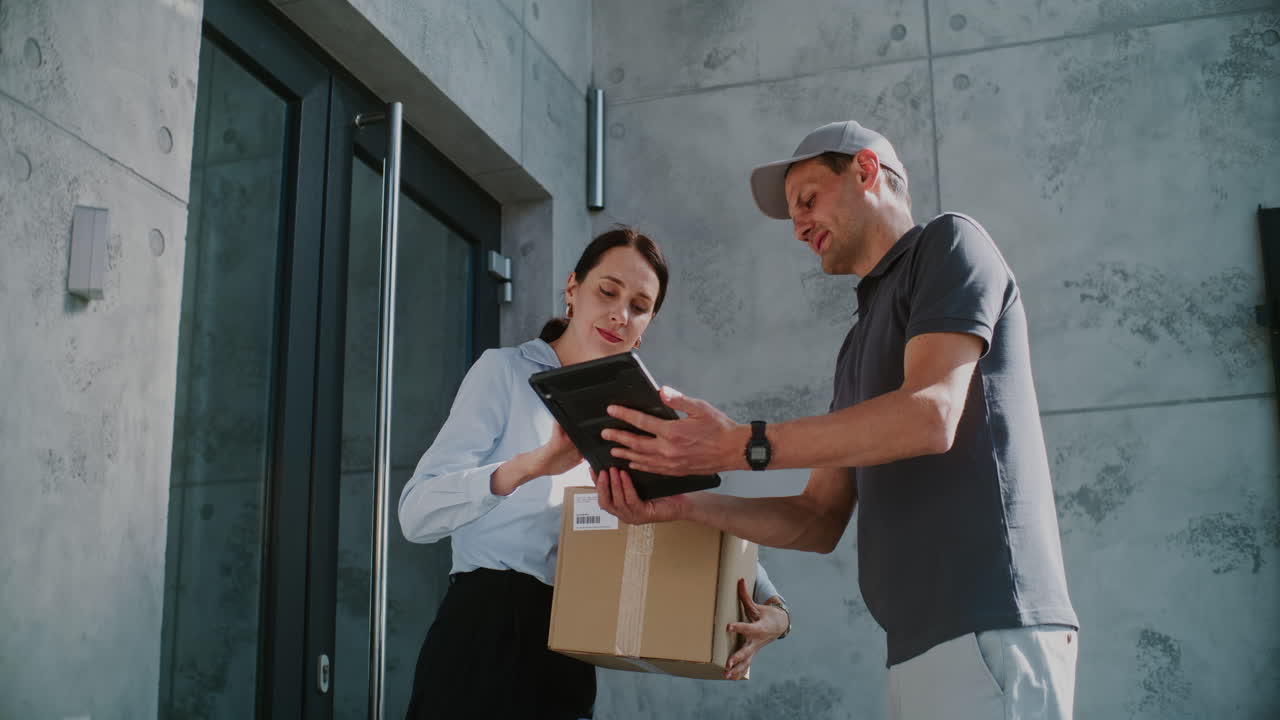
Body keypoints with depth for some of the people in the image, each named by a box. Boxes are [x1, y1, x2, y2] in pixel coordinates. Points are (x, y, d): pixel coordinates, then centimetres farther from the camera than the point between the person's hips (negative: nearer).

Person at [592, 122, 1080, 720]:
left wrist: (741, 446, -17)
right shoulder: (860, 342, 24)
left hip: (986, 629, -8)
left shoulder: (948, 244, 2)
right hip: (920, 638, 8)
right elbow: (820, 522, 19)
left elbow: (931, 414, -16)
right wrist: (684, 505, 5)